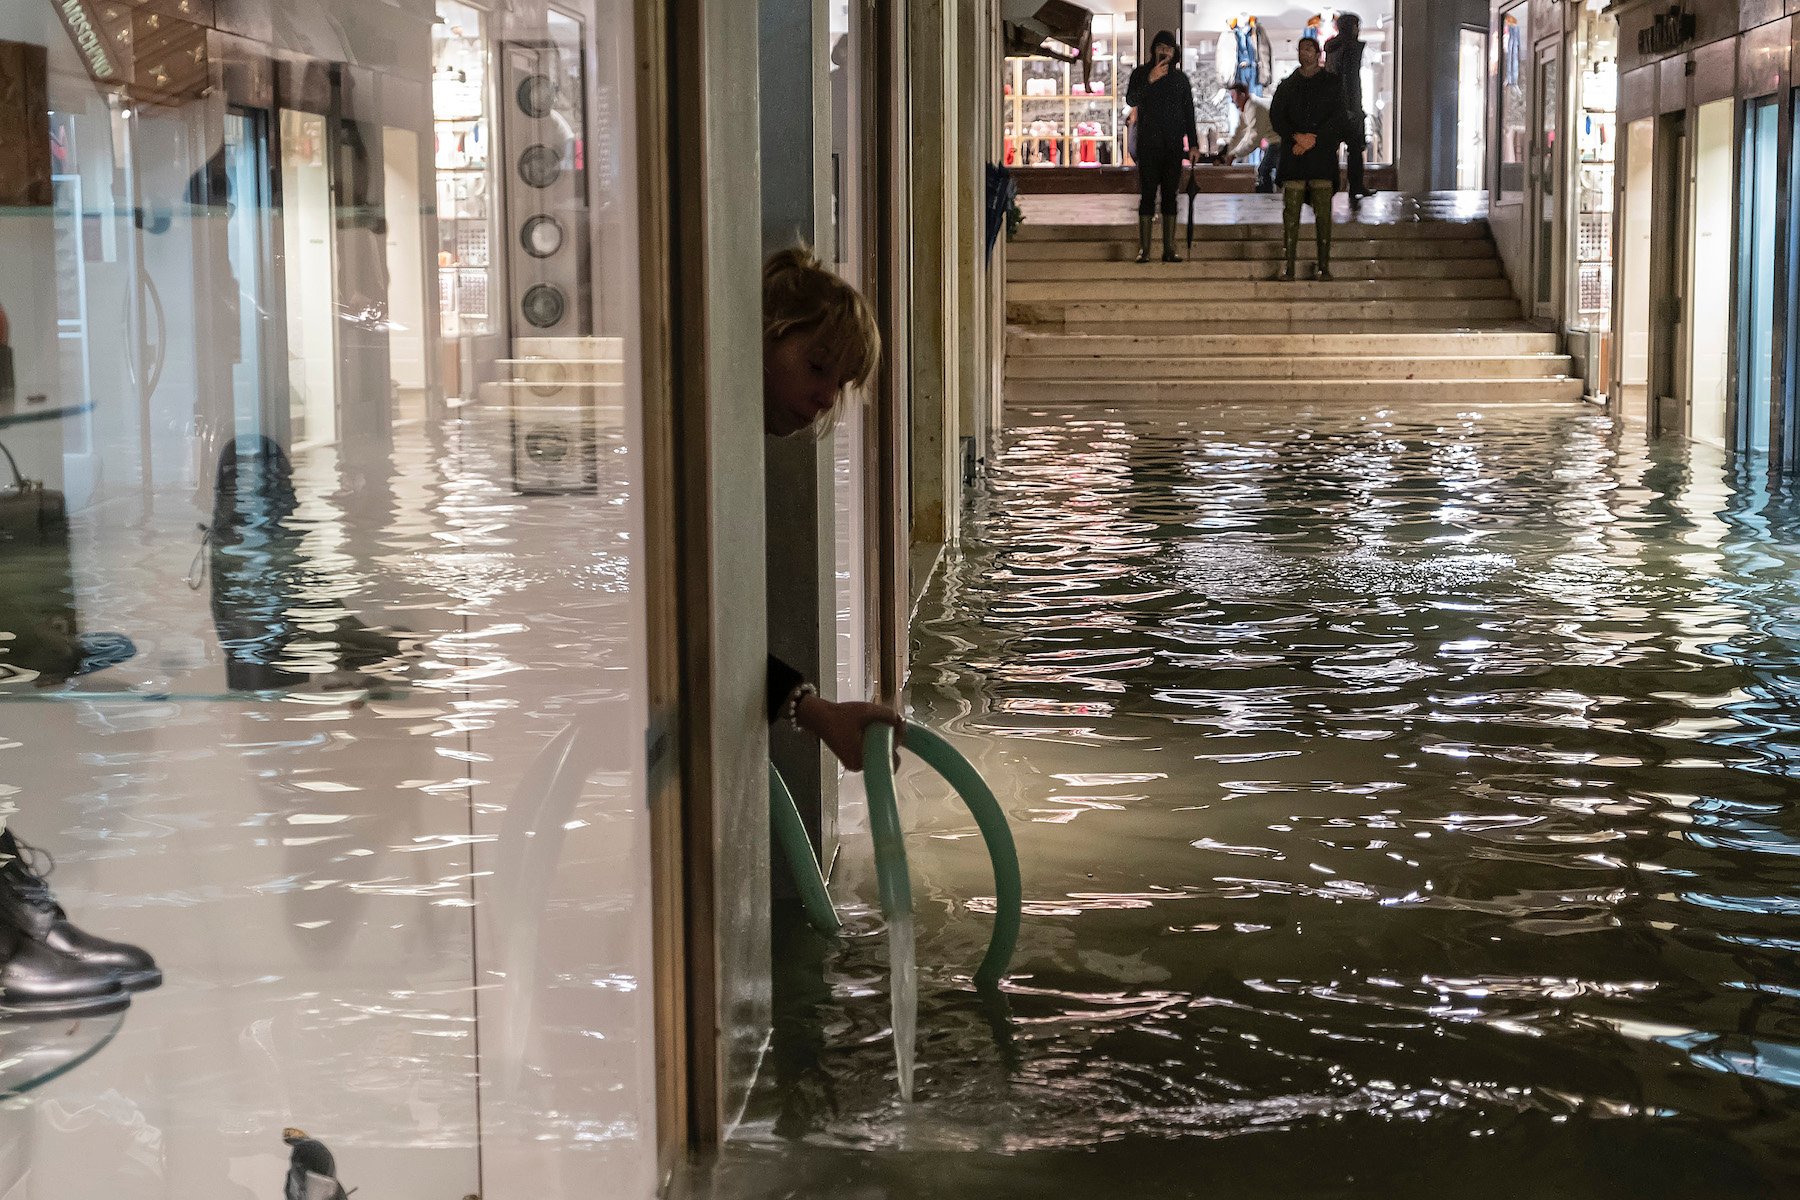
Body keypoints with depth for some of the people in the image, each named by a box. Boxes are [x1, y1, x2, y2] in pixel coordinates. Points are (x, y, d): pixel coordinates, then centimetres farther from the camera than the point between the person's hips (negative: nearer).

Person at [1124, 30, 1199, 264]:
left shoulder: (1180, 78, 12)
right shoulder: (1141, 74, 4)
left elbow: (1189, 113, 14)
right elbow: (1131, 100, -12)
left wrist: (1193, 144, 8)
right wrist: (1150, 80, -25)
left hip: (1173, 147, 3)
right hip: (1148, 146, -3)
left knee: (1170, 196, 2)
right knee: (1147, 195, -6)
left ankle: (1169, 249, 3)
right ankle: (1144, 249, -7)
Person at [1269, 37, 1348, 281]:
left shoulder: (1332, 84, 10)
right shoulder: (1287, 85, 16)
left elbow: (1338, 117, 0)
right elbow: (1276, 115, 6)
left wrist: (1312, 140, -10)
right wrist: (1296, 136, -11)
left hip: (1322, 154, -1)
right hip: (1293, 157, 1)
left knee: (1323, 213, -5)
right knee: (1291, 212, -4)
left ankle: (1324, 266, -4)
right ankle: (1289, 266, -4)